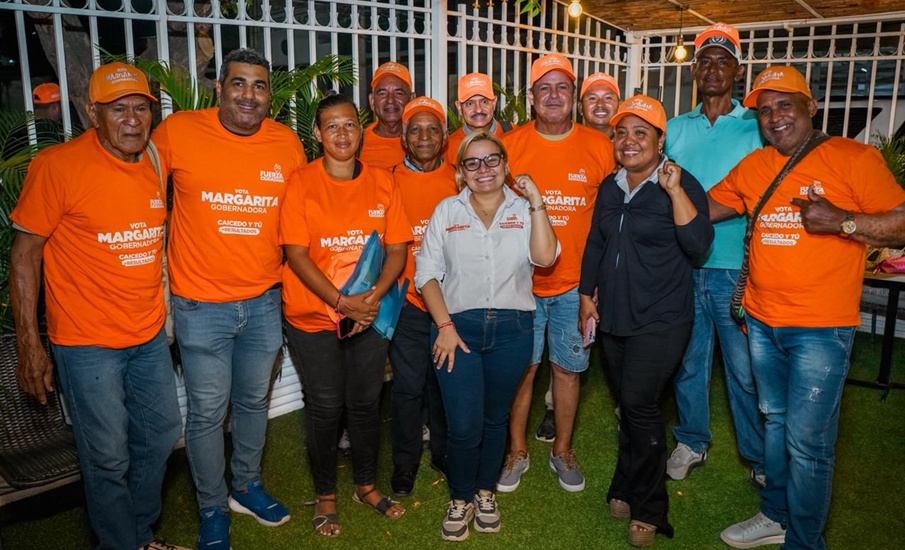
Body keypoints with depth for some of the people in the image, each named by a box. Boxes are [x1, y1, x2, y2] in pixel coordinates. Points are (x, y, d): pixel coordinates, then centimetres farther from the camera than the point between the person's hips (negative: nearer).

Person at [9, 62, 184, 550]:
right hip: (88, 343, -6)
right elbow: (25, 254, -10)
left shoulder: (156, 162, 3)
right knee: (108, 458, 6)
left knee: (159, 437, 17)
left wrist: (163, 313, 13)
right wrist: (29, 346, -11)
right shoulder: (57, 165, -14)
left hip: (150, 336, 6)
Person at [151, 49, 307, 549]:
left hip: (264, 301, 3)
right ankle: (212, 509, 31)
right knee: (207, 412, 8)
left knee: (254, 401, 19)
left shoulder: (288, 144, -2)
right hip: (201, 305, -3)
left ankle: (247, 486, 42)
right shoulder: (177, 131, -10)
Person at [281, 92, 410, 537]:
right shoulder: (301, 182, -8)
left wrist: (373, 297, -15)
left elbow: (397, 250, 0)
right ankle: (325, 494, 29)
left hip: (370, 313, 3)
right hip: (314, 315, -2)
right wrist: (341, 302, -19)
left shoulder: (382, 182, 1)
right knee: (325, 406, 7)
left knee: (365, 402, 13)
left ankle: (366, 485, 35)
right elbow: (297, 255, -12)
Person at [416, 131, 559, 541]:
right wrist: (444, 326, -7)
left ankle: (485, 492, 35)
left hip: (512, 328, 1)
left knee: (495, 418, 13)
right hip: (458, 326, -1)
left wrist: (536, 203, -11)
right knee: (464, 425, -6)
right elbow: (427, 272, 2)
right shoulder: (447, 211, 7)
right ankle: (459, 499, 20)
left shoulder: (524, 210, 7)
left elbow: (545, 257, -11)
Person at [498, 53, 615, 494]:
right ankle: (517, 450, 28)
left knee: (567, 368, 11)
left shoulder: (599, 147, 0)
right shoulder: (510, 145, -2)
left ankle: (562, 450, 31)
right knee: (521, 368, 8)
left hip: (574, 283, 1)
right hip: (520, 280, 0)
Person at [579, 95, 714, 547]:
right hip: (614, 317, 6)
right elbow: (595, 244, 17)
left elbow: (698, 245, -20)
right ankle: (628, 490, 31)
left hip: (660, 320, -6)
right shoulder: (609, 187, 9)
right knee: (628, 405, 14)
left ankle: (648, 509, 12)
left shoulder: (681, 184, -8)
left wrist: (675, 190, -24)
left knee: (639, 404, -7)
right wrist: (587, 294, 15)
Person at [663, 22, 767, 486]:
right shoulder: (675, 129, 10)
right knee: (688, 361, 13)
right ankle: (691, 442, 31)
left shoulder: (756, 128, 0)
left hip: (735, 268, -3)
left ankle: (760, 457, 21)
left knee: (745, 368, 3)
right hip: (683, 266, 3)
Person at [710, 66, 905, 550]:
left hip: (820, 328, -5)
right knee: (774, 423, 19)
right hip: (762, 322, 6)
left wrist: (842, 221, -23)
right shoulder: (752, 166, 9)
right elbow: (705, 208, 16)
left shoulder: (854, 158, -7)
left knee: (807, 441, 0)